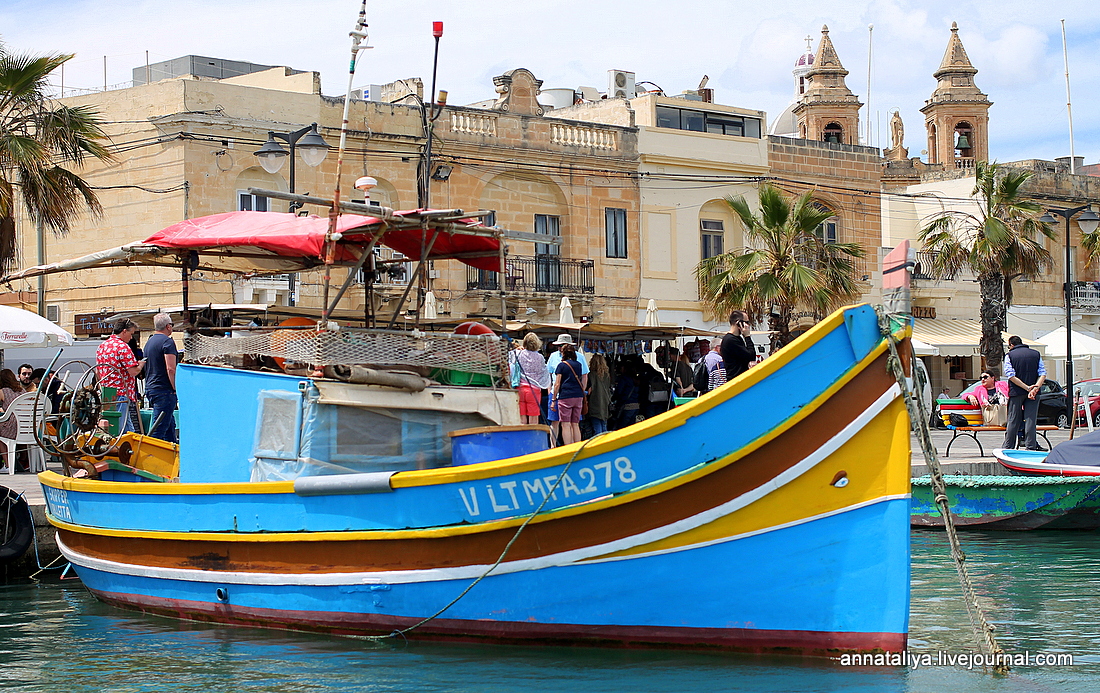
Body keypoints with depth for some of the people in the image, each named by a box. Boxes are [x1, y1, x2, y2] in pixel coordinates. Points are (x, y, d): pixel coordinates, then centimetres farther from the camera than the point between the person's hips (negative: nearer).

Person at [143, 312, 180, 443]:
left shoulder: (149, 342, 17)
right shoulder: (167, 341, -12)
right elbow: (171, 369, -21)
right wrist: (176, 389, -14)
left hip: (150, 388, 10)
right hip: (164, 390, -10)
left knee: (170, 424, 20)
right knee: (159, 429, -10)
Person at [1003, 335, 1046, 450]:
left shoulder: (1010, 355, 0)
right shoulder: (1036, 354, 9)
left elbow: (1011, 376, -11)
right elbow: (1043, 374, -2)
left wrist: (1027, 388, -13)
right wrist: (1035, 388, -14)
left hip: (1016, 393, -2)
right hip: (1033, 394, 2)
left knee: (1013, 421, 5)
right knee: (1030, 419, 3)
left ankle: (1007, 448, 9)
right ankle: (1030, 447, -1)